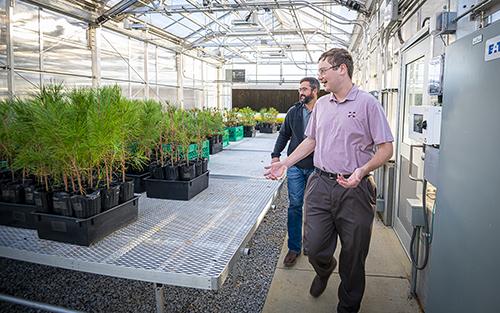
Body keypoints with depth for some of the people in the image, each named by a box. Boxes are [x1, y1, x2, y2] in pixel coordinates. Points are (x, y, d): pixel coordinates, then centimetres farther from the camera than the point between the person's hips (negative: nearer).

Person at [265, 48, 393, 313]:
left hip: (354, 189, -4)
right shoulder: (321, 104, 11)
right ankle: (324, 270, 42)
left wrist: (361, 171, -24)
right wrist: (285, 163, 12)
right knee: (314, 248, 6)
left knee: (353, 258, 10)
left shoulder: (367, 103, -7)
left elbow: (386, 149, -7)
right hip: (320, 184, 4)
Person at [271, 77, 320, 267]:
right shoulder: (293, 112, 6)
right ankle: (294, 248, 14)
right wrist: (275, 155, 6)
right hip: (296, 167, 2)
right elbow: (284, 134, 14)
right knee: (295, 206, 3)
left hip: (316, 168, -2)